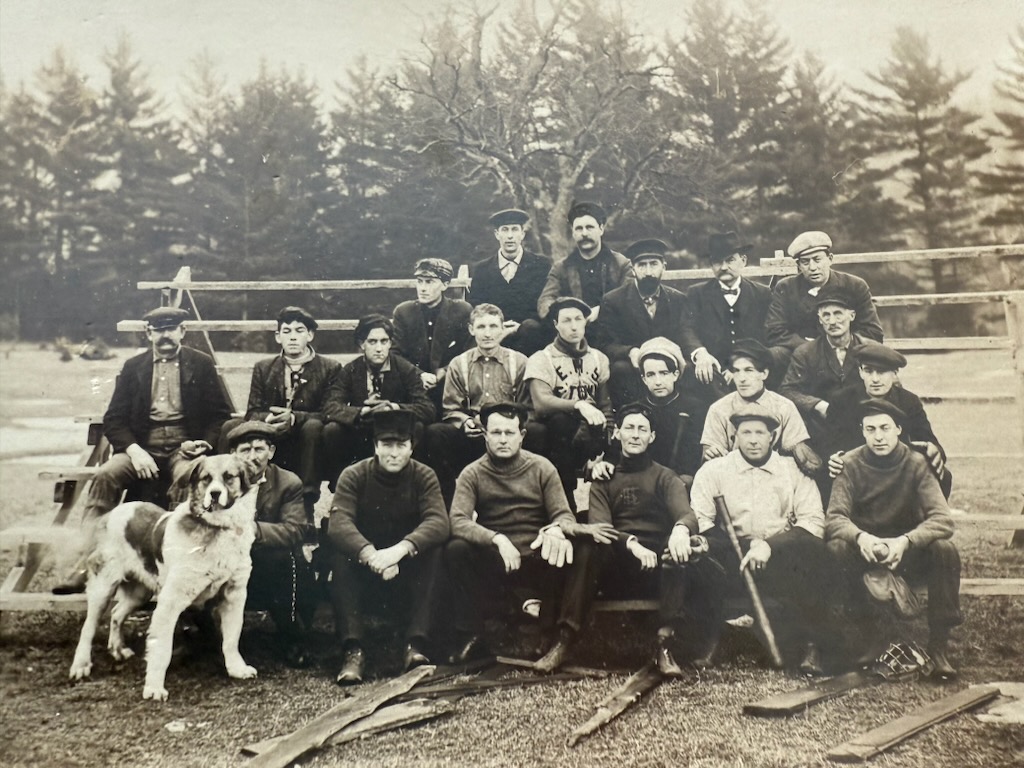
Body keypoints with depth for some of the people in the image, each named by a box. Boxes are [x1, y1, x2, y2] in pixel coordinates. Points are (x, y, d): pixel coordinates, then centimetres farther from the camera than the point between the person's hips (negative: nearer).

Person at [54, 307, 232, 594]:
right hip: (142, 445, 2)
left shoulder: (201, 364, 9)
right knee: (105, 476, -28)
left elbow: (220, 414, 8)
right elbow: (113, 419, 8)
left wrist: (204, 444, -11)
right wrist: (134, 450, -11)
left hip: (184, 445, -2)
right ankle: (88, 562, -27)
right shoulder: (133, 367, 13)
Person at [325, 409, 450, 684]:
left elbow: (439, 522, -23)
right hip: (364, 573, 0)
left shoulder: (424, 476, -6)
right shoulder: (354, 476, -7)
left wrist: (400, 549, -42)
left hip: (409, 571, 0)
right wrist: (370, 554, -44)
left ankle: (417, 644, -30)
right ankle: (353, 649, -32)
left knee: (433, 550, -29)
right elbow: (338, 524, -24)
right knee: (337, 552, -29)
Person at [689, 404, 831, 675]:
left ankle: (811, 644, -20)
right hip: (732, 558, 0)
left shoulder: (794, 469, 8)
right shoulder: (713, 470, 7)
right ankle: (708, 639, -15)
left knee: (812, 550, -32)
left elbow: (814, 521, -3)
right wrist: (744, 550, -19)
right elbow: (699, 521, -5)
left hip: (783, 557, 0)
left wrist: (769, 546, -18)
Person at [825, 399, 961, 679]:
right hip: (864, 549, 0)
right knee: (837, 547, -31)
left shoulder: (916, 464, -11)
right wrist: (860, 537, -40)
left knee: (945, 549, -29)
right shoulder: (851, 464, -10)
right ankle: (865, 635, -16)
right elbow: (834, 518, -18)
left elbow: (942, 520, -20)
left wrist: (905, 541, -39)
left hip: (909, 551, 0)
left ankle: (939, 645, -16)